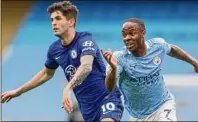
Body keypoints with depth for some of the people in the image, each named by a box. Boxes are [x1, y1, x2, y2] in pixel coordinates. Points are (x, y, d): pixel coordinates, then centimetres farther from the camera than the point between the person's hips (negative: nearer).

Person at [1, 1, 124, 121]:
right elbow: (47, 73, 25)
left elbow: (86, 67, -35)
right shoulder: (54, 49, 4)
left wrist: (68, 88, -50)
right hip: (87, 107, 6)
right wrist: (18, 91, 27)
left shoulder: (85, 39, -15)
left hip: (106, 99, -6)